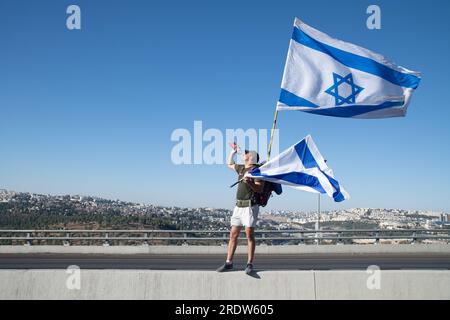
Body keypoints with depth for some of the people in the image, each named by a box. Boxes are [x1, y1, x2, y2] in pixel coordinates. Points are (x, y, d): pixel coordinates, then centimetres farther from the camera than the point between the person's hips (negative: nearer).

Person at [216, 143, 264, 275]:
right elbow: (229, 163, 36)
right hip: (238, 206, 7)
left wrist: (249, 183, -29)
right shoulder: (241, 168, 17)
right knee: (233, 234, 5)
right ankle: (228, 263, 10)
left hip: (250, 206, -7)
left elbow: (259, 189, -13)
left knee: (249, 235, -6)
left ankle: (250, 264, 0)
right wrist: (234, 150, 29)